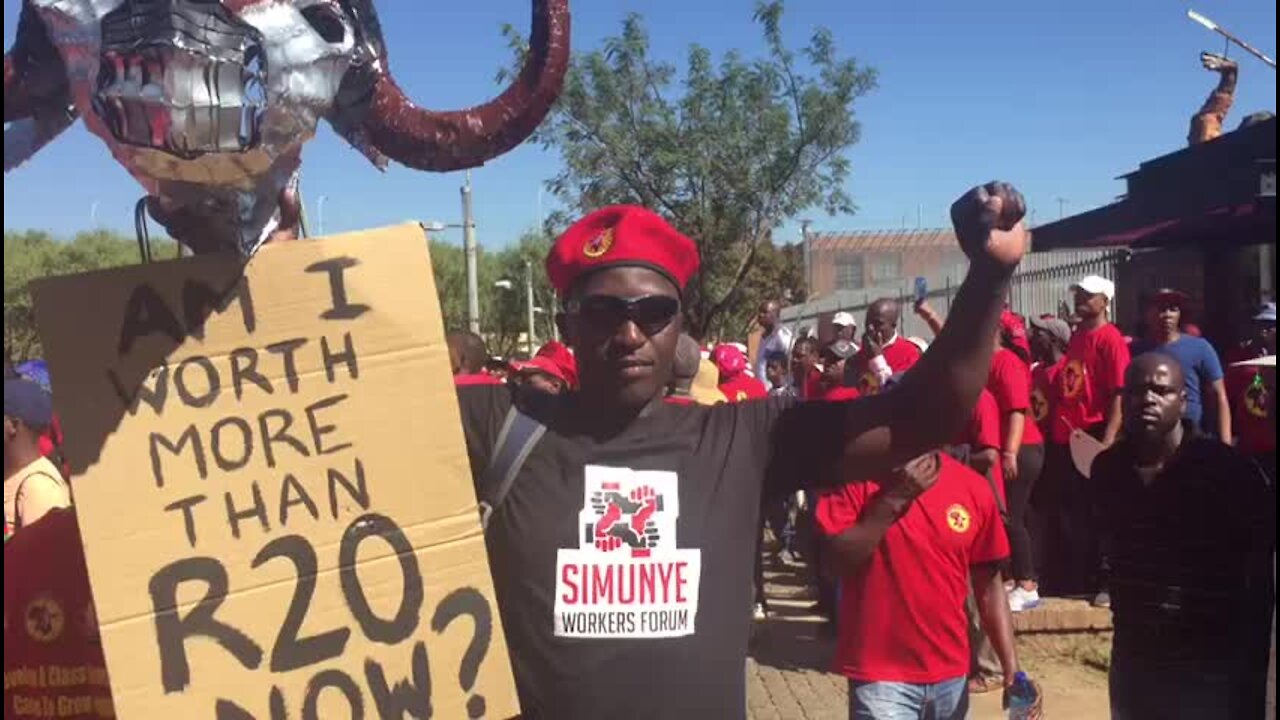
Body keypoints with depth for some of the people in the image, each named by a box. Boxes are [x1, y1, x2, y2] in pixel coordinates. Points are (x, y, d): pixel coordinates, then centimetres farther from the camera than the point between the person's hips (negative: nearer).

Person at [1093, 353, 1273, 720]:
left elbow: (1260, 580, -7)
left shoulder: (1229, 469, -12)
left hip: (1210, 666, -4)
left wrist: (1252, 671, -5)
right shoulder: (1107, 467, 2)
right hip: (1132, 658, 5)